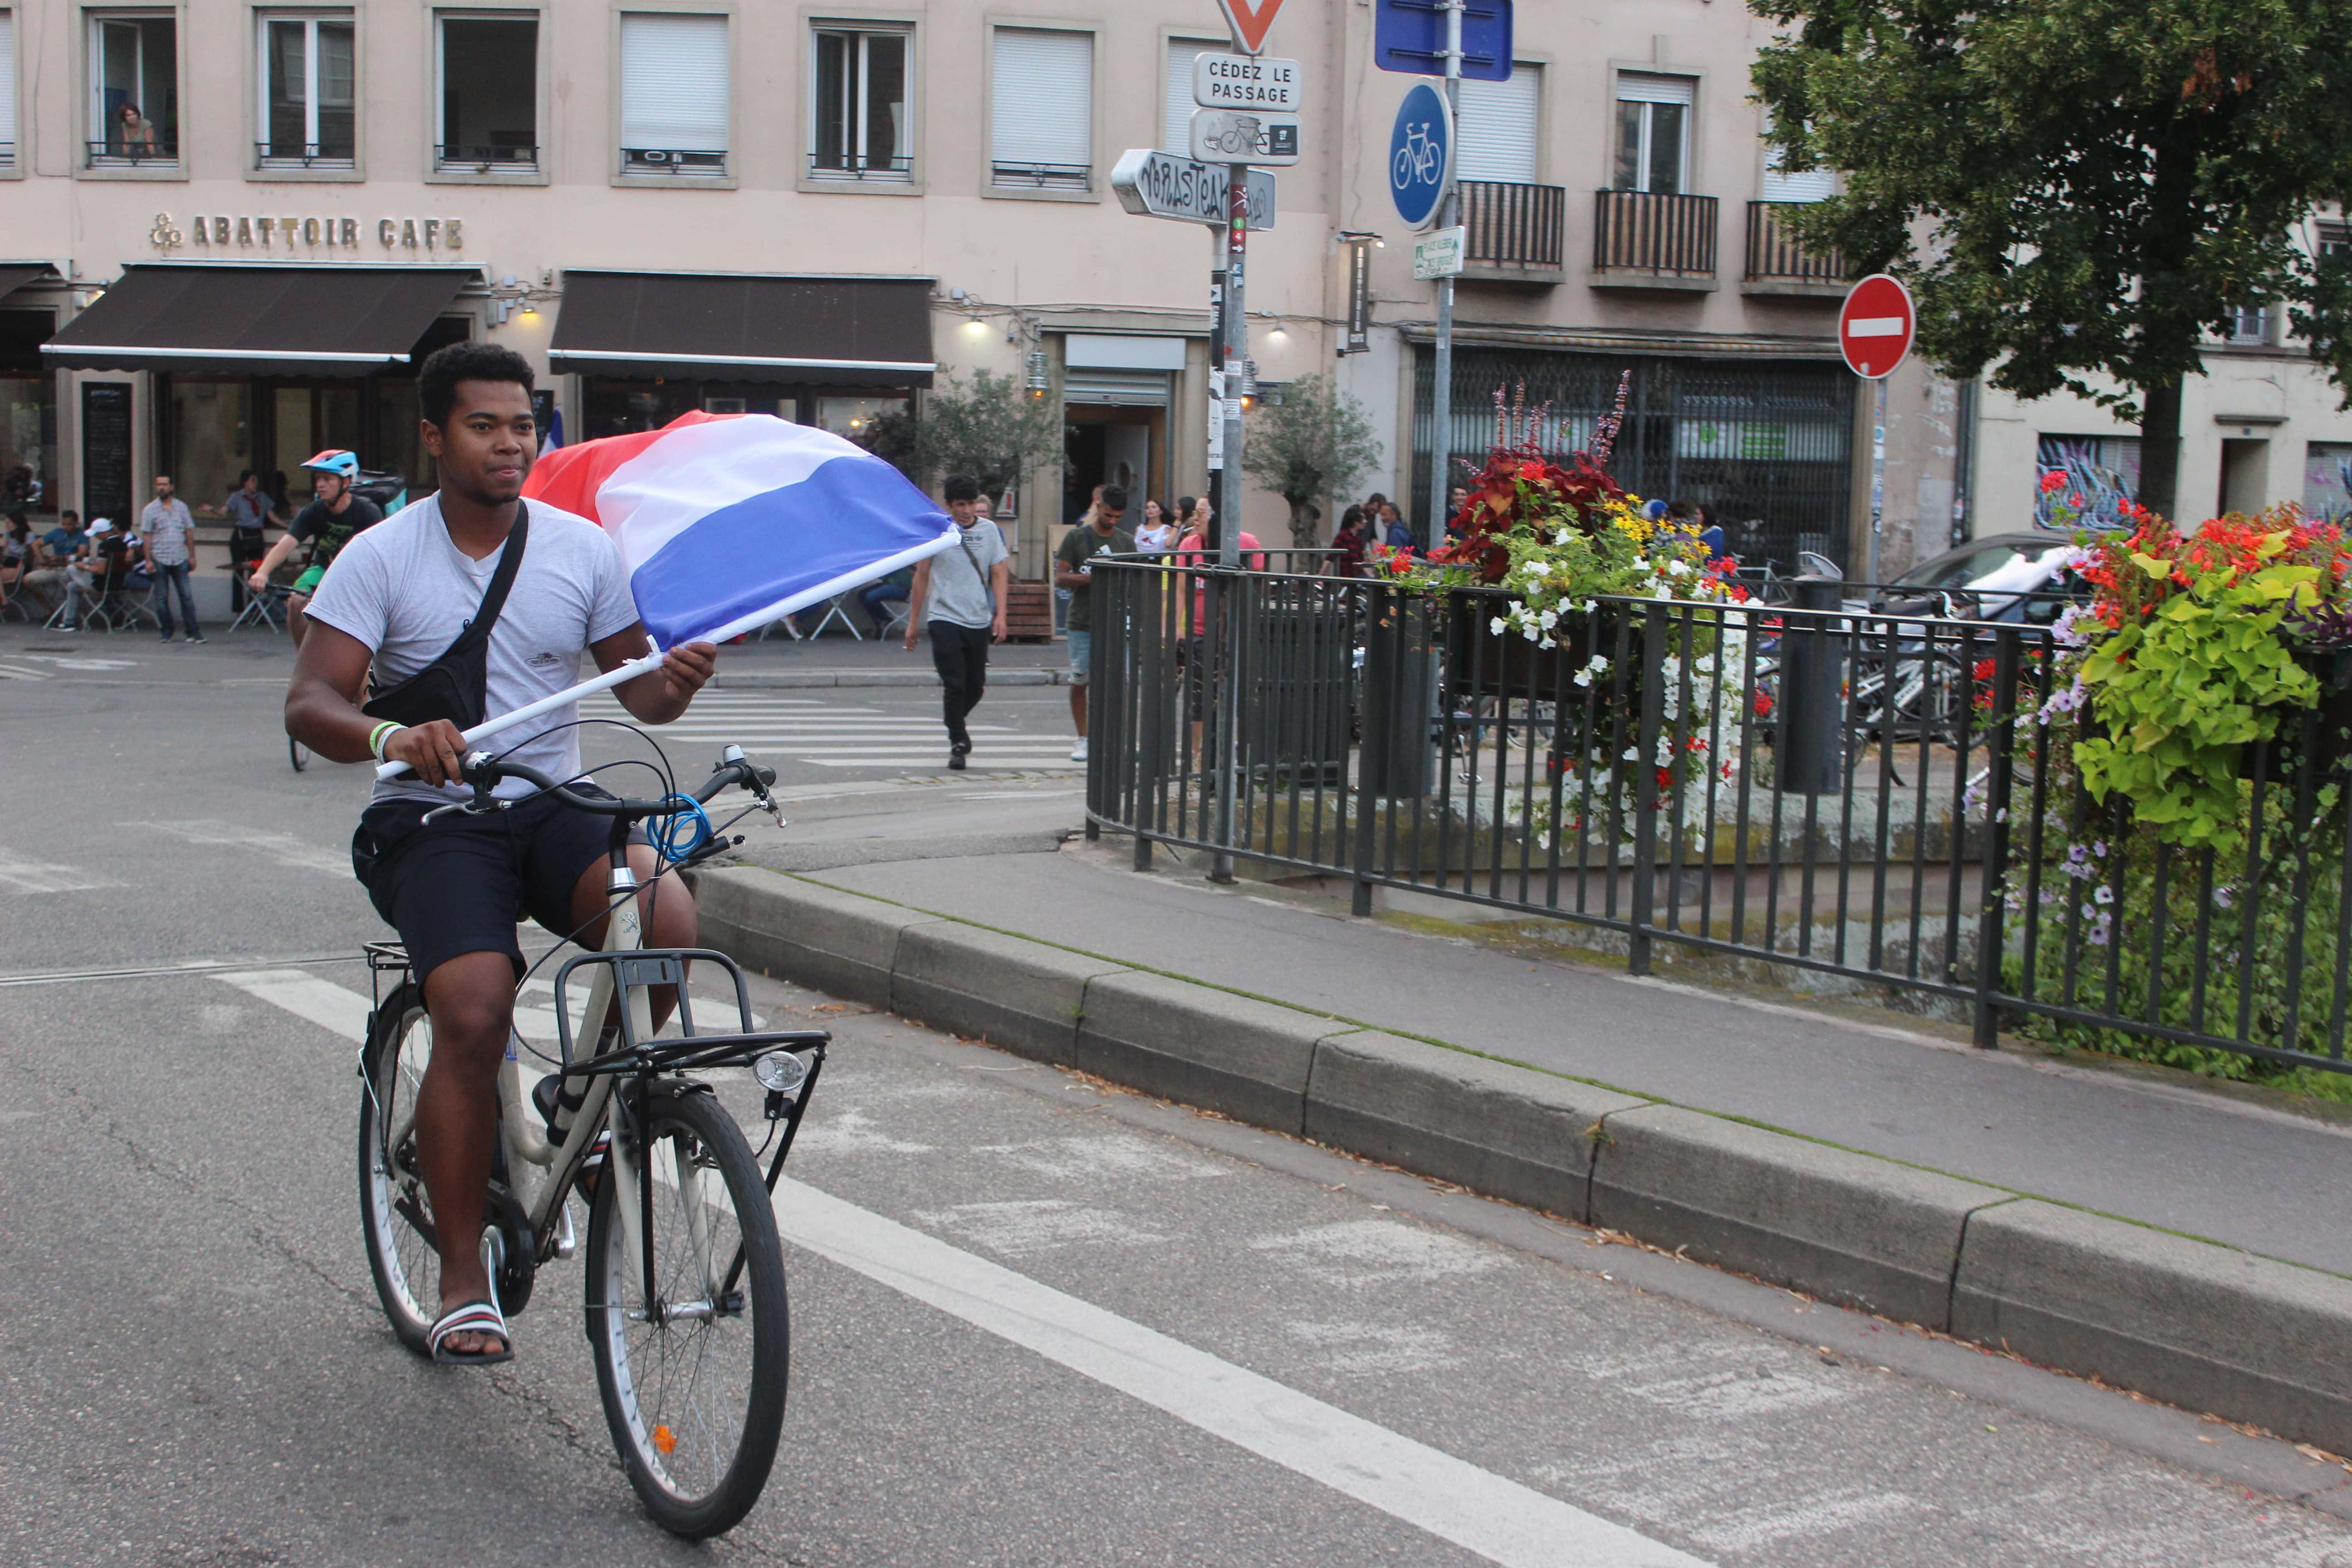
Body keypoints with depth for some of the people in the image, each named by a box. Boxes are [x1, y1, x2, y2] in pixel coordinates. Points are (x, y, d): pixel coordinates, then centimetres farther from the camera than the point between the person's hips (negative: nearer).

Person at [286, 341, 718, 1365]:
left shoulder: (582, 549, 6)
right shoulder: (380, 558, -3)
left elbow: (635, 690, 7)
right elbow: (309, 703, -11)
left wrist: (674, 683, -18)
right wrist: (389, 737, -33)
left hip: (554, 805, 3)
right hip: (434, 820, -2)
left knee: (665, 917, -28)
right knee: (474, 1015, -24)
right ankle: (463, 1285, -10)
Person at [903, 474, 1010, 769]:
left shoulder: (989, 530, 6)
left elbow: (999, 575, 8)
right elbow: (922, 575, 6)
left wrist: (1000, 615, -4)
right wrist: (913, 621, 7)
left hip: (979, 621, 3)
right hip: (944, 619, -3)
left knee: (975, 687, 9)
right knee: (954, 685, -9)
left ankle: (956, 722, 37)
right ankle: (958, 744, 1)